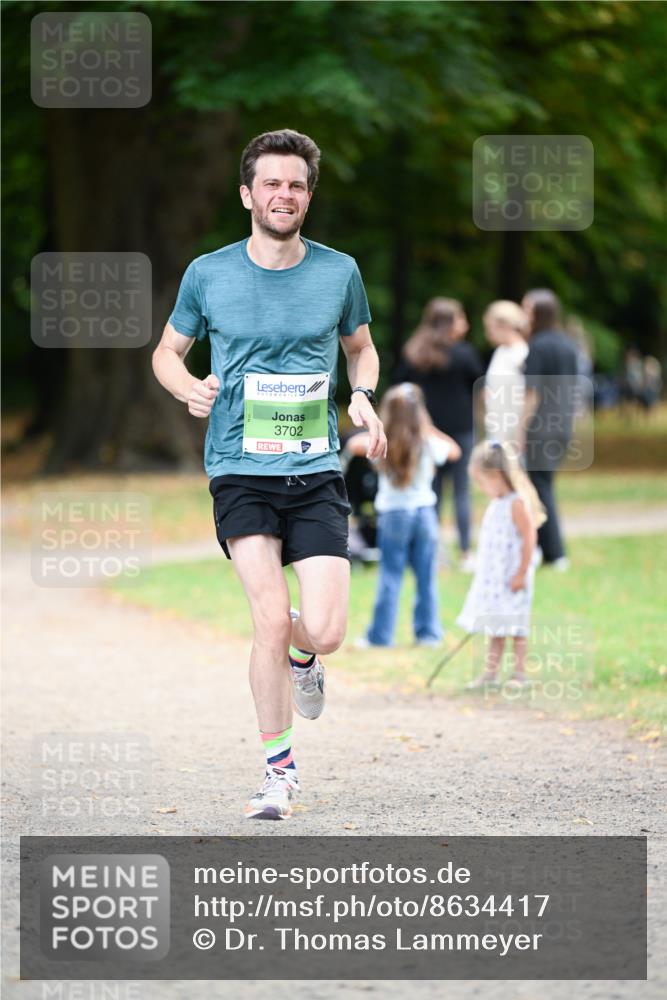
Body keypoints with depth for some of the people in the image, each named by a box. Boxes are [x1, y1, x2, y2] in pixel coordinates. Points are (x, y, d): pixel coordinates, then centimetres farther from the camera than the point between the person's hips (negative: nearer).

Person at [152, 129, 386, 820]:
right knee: (271, 619, -16)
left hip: (317, 475, 1)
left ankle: (300, 658, 30)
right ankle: (278, 767, 2)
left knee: (323, 631, -10)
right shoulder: (208, 274, 2)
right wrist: (189, 388, -6)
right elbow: (167, 351, 16)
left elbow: (361, 347, 22)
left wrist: (364, 397, 2)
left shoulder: (339, 272, 5)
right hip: (240, 472, -1)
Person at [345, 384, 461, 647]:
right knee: (426, 578, 7)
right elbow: (454, 451, 14)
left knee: (389, 578, 2)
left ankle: (381, 635, 4)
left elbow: (353, 445, 6)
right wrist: (430, 429, 17)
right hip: (424, 511, 1)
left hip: (393, 516, -1)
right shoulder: (429, 444, -4)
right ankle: (428, 632, 10)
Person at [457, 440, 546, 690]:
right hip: (492, 578, 9)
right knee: (494, 629, 11)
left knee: (515, 627, -1)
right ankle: (490, 674, 16)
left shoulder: (517, 503, -15)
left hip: (512, 578, -9)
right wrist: (484, 573, 20)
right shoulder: (495, 504, 12)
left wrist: (521, 574, -19)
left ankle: (519, 674, 6)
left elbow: (529, 538, -19)